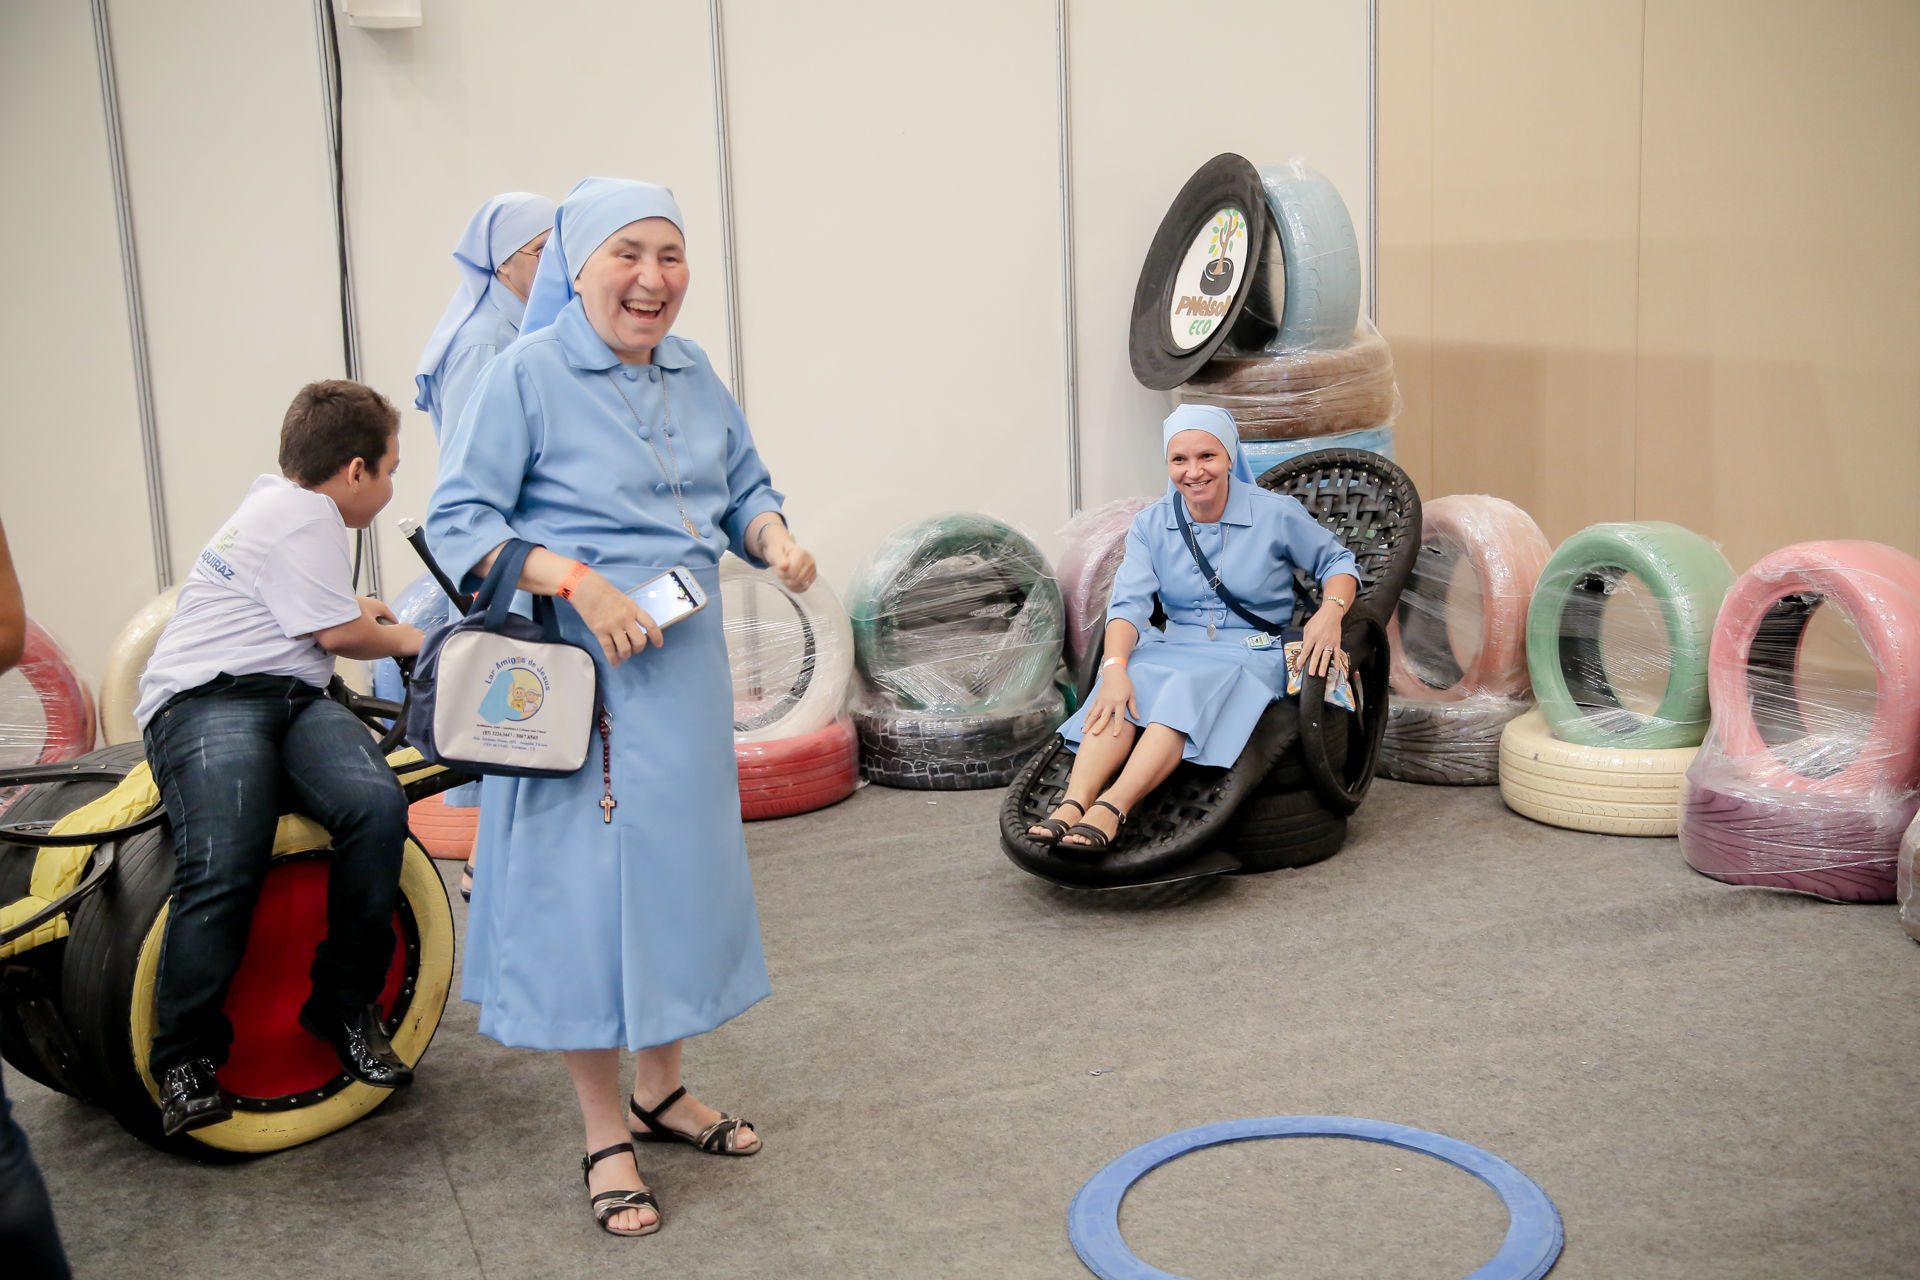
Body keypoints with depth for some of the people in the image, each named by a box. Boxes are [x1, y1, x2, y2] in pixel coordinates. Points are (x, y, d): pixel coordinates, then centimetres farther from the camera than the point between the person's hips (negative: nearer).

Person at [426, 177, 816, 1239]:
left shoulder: (693, 374, 9)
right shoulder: (526, 375, -11)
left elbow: (744, 489, 17)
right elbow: (457, 522, -14)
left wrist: (775, 539, -5)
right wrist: (579, 582, -26)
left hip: (684, 671, 7)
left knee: (679, 869, 16)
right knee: (585, 886, 0)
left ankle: (660, 1092, 35)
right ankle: (605, 1138, 16)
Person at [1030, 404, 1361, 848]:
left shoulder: (1277, 514, -1)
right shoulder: (1150, 524, 5)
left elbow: (1338, 561, 10)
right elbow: (1129, 603, -7)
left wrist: (1331, 611, -14)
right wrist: (1115, 666, -27)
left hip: (1253, 655, -3)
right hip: (1175, 648, 3)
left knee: (1189, 689, -37)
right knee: (1125, 684, -32)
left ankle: (1111, 810, -52)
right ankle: (1073, 806, -49)